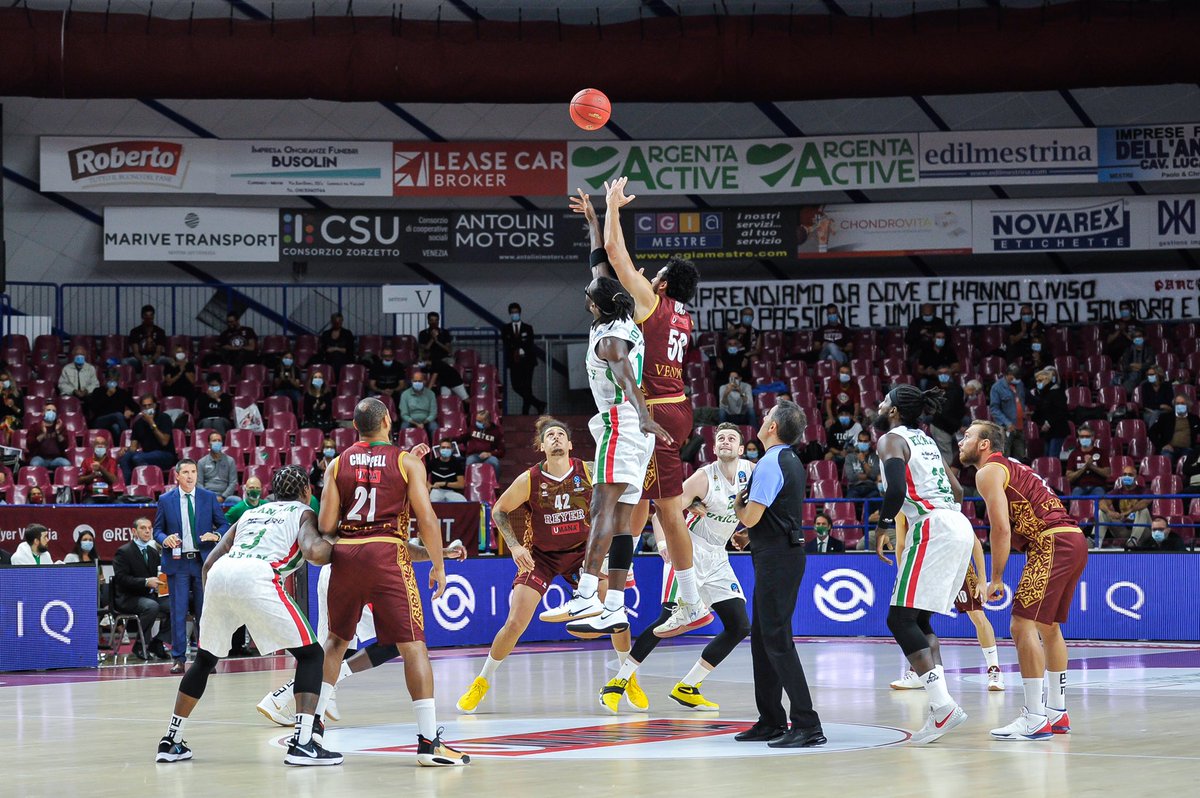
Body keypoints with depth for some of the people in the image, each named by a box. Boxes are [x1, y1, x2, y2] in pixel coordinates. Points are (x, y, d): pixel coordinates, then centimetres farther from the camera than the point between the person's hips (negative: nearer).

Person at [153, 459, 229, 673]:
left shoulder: (209, 497, 5)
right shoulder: (165, 500, 3)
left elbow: (223, 524, 7)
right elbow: (157, 529, 7)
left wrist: (216, 535, -15)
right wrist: (165, 539, -15)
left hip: (204, 561, 1)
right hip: (177, 563, -1)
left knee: (205, 611, 3)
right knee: (178, 612, -1)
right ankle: (179, 658, 5)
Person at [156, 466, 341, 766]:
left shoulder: (252, 513, 34)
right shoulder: (303, 513, 20)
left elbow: (210, 562, 28)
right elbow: (313, 552, -3)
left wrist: (213, 603, 38)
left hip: (219, 574, 6)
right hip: (255, 577, -6)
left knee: (205, 660, 26)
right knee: (311, 654, 5)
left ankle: (170, 742, 29)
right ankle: (303, 742, -10)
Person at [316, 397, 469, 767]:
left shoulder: (338, 464, 9)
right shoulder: (407, 462, 2)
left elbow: (326, 525, 2)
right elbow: (427, 520, -4)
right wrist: (438, 566, 6)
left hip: (345, 555, 4)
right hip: (388, 555, -3)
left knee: (336, 639, 22)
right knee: (413, 646, -3)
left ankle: (313, 724, 22)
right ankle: (428, 742, -9)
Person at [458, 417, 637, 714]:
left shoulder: (588, 472, -14)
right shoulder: (529, 480, -17)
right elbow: (499, 511, -4)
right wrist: (515, 546, -14)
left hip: (581, 550, 2)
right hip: (540, 555, -2)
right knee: (515, 624, -11)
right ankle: (482, 682, 8)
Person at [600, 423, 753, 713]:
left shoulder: (750, 471, -1)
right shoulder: (704, 478, -16)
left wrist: (746, 533, 8)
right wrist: (663, 542, -36)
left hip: (717, 558, 7)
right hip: (689, 551, -6)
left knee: (740, 627, 1)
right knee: (670, 617, -18)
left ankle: (686, 689, 8)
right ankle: (618, 682, -11)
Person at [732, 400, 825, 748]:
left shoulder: (770, 465, -16)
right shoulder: (792, 462, 15)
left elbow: (750, 518, -17)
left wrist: (738, 504, 3)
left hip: (775, 559, -10)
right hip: (786, 552, 10)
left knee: (777, 640, -11)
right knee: (761, 637, 16)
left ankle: (807, 725, -15)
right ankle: (771, 722, 22)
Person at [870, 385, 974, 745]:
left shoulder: (891, 440, -2)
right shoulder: (925, 441, 24)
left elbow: (897, 489, -17)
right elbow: (956, 490, 27)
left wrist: (882, 528, -5)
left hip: (933, 529, -9)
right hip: (960, 527, 9)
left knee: (901, 619, -8)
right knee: (920, 620, 15)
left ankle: (942, 705, -21)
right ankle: (939, 705, 2)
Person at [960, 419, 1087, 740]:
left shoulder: (989, 472, -3)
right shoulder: (1011, 468, 26)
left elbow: (1001, 529, -12)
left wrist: (996, 579, -5)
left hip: (1053, 542, -10)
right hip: (1075, 539, 10)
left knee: (1023, 625, -11)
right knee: (1048, 627, 20)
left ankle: (1035, 719, -13)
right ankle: (1057, 712, 26)